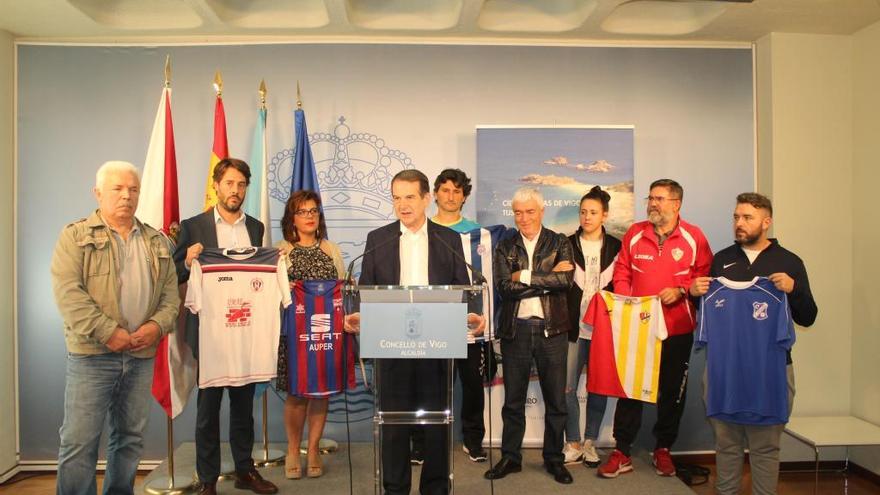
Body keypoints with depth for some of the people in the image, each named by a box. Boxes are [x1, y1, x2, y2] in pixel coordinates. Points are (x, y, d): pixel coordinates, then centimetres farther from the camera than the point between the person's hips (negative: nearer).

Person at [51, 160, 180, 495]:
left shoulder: (157, 241, 13)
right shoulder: (75, 236, 1)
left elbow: (171, 292, 11)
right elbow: (68, 292, -10)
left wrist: (158, 325, -8)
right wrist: (107, 332, -18)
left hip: (142, 354, 4)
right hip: (92, 355, -4)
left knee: (130, 438, 13)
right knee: (79, 441, -3)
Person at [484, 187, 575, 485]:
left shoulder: (560, 243, 4)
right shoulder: (505, 247, 6)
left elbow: (566, 280, -13)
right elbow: (505, 288, -9)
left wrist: (525, 276, -13)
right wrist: (548, 278, -12)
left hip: (551, 329, -1)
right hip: (515, 329, 1)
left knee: (555, 399, 8)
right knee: (513, 399, 10)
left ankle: (554, 459, 24)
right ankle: (510, 457, 23)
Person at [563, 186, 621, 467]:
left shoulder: (616, 247, 6)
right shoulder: (567, 245, 4)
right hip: (573, 327, -1)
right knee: (567, 388, 0)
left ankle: (590, 442, 22)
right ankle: (573, 443, 14)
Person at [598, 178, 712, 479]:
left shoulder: (693, 237, -2)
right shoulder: (634, 234, 3)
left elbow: (705, 276, -1)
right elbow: (621, 273, 6)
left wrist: (681, 291, -16)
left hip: (678, 329, 0)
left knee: (673, 390, 11)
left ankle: (663, 449, 29)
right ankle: (622, 453, 13)